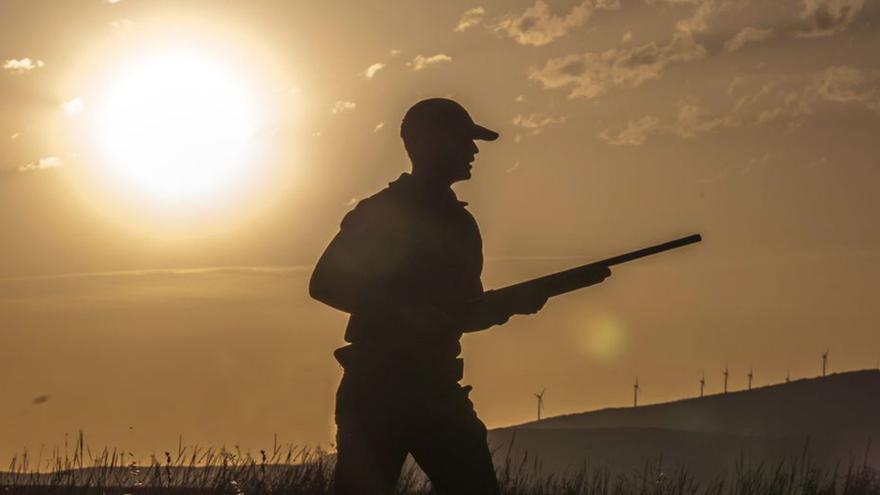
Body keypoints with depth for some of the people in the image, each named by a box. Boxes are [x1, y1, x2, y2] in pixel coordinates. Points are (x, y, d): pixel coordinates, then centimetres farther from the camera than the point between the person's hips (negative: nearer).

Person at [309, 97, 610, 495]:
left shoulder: (460, 223, 17)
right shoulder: (380, 213, -3)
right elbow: (323, 283, -10)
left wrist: (512, 303, 0)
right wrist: (402, 310, -19)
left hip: (438, 388, 6)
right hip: (376, 387, -6)